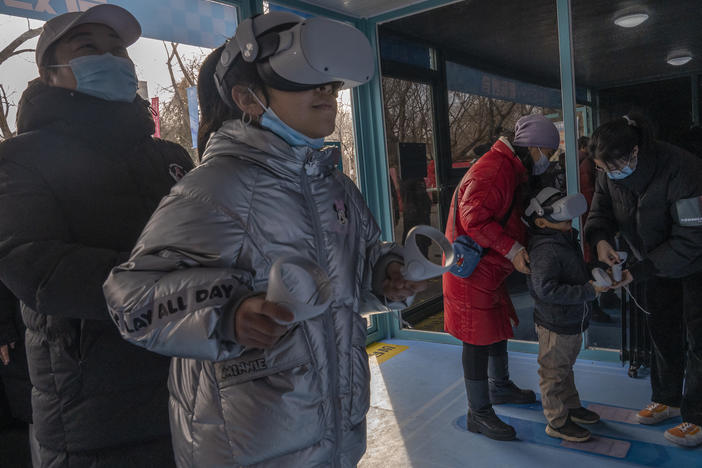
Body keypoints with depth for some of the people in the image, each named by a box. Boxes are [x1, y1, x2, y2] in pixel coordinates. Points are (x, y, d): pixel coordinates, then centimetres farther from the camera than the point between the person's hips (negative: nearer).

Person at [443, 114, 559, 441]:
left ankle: (500, 387, 44)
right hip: (472, 270, -11)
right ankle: (478, 413, 12)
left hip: (492, 268, 11)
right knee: (478, 340, -2)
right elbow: (474, 219, -31)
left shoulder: (513, 171, 14)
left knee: (499, 328, 23)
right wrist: (512, 249, -28)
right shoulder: (492, 172, -22)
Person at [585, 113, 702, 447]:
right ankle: (667, 400, 31)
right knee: (662, 331, 14)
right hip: (657, 263, 6)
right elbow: (601, 211, -4)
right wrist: (600, 239, -27)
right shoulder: (611, 174, -15)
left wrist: (636, 272, -33)